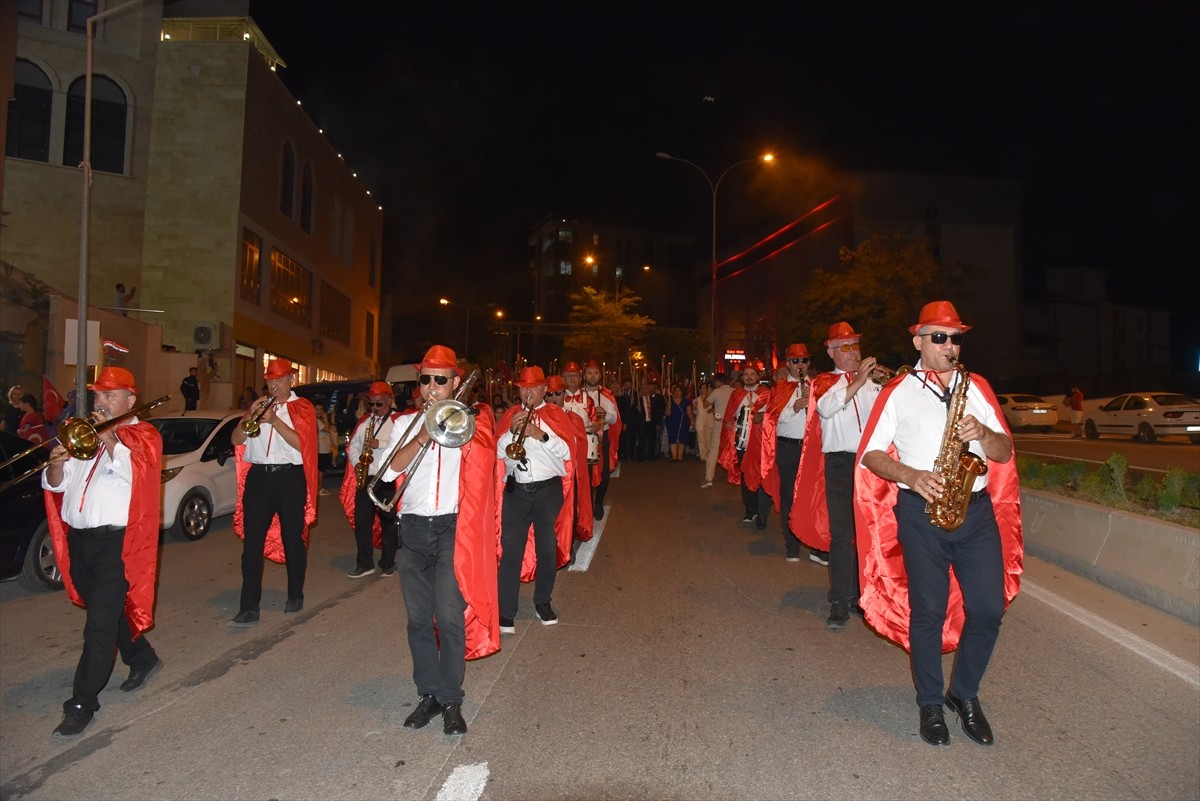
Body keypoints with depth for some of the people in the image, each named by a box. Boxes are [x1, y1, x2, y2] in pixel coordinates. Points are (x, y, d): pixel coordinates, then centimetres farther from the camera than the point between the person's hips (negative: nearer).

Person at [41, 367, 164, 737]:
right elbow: (55, 485, 12)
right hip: (79, 539, 7)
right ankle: (143, 659, 39)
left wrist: (109, 437, -19)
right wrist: (56, 464, -9)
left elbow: (135, 473, -20)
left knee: (100, 623, -5)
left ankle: (82, 703, 3)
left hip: (116, 542, -7)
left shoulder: (143, 434, -2)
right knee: (109, 610, 19)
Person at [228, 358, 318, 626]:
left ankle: (295, 596, 23)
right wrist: (250, 416, -8)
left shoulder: (301, 408, 2)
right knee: (252, 542, -2)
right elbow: (236, 440, 7)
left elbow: (302, 443, -11)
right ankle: (249, 607, 0)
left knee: (293, 539, 7)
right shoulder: (259, 405, 14)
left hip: (290, 477, -3)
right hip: (258, 477, 4)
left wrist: (274, 420, -17)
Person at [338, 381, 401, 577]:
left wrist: (381, 444, -21)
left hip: (388, 479, -5)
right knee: (361, 521, 4)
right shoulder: (364, 422, 16)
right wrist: (356, 464, -2)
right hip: (365, 478, 5)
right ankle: (364, 564, 13)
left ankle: (388, 564, 16)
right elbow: (352, 446, 15)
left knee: (388, 522, 4)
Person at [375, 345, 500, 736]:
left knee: (450, 617, -7)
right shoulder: (404, 423, 12)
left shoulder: (471, 420, 6)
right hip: (414, 528, 3)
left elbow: (485, 449, -15)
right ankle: (429, 694, 22)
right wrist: (422, 435, -13)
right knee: (419, 618, 8)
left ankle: (451, 701, 7)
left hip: (454, 528, -3)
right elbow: (388, 469, -3)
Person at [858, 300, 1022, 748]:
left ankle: (965, 694, 27)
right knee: (928, 611, 4)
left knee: (988, 608, 3)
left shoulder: (976, 387, 12)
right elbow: (870, 454, 1)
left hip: (976, 508, 3)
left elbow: (1004, 453, 10)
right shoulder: (898, 392, 3)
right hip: (922, 512, -3)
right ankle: (931, 703, 22)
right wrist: (911, 476, -15)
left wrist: (983, 433, -11)